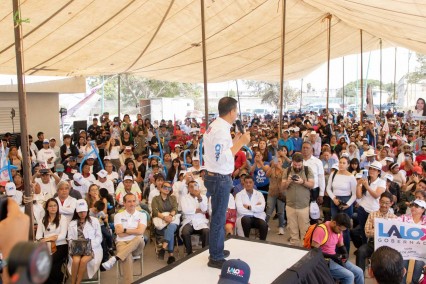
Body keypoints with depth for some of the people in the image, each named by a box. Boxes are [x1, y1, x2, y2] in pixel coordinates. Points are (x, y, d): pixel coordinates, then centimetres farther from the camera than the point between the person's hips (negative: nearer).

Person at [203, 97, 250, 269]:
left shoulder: (215, 126, 10)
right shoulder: (221, 129, -21)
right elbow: (223, 158, -28)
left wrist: (235, 141, 18)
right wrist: (241, 142, -22)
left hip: (216, 177, 10)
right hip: (220, 179, -10)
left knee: (218, 216, 21)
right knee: (219, 218, 0)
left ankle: (217, 250, 34)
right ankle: (216, 258, 11)